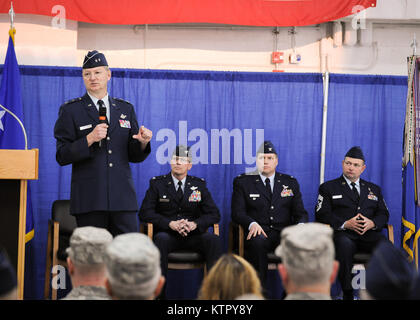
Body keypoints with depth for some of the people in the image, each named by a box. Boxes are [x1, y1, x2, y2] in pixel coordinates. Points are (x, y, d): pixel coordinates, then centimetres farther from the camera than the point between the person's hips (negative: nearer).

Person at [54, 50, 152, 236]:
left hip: (123, 198, 3)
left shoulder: (126, 109, 15)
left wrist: (142, 142, -5)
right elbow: (62, 157, -1)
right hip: (89, 199, -2)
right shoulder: (70, 110, 5)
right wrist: (89, 139, -14)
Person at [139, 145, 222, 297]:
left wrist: (194, 224, -16)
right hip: (167, 234, -2)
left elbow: (214, 214, 5)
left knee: (213, 239, -28)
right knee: (161, 239, -36)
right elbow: (144, 213, -4)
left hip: (193, 235, 2)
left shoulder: (199, 185, 12)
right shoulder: (157, 183, 7)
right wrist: (171, 224, -19)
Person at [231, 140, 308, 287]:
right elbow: (237, 212, 2)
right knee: (257, 242, -38)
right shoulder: (242, 182, 12)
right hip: (258, 233, -2)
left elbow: (300, 213, 15)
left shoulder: (291, 183, 19)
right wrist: (252, 223, -20)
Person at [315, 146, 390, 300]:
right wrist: (345, 224, -11)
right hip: (342, 234, -3)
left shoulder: (374, 189, 27)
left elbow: (383, 214, 19)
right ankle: (347, 294, -30)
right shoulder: (328, 187, 16)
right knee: (344, 245, -39)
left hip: (369, 234, 3)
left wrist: (372, 223, -4)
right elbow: (321, 215, 4)